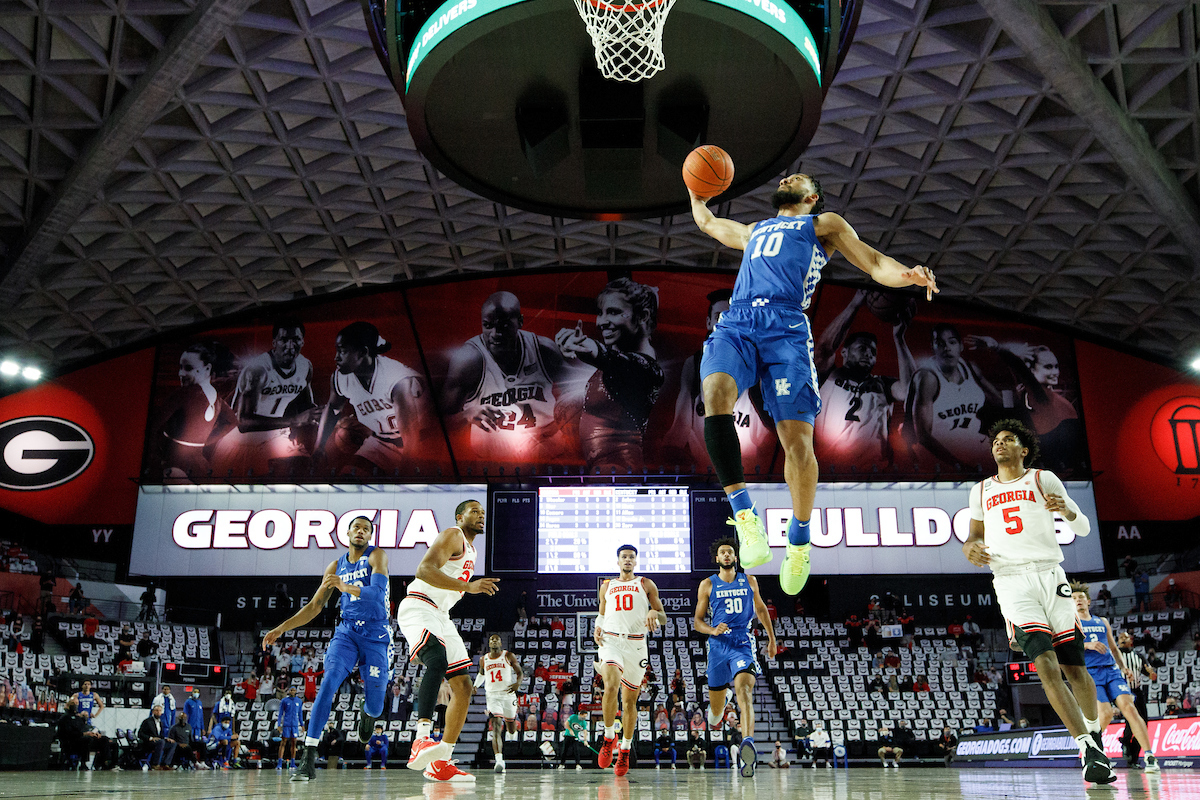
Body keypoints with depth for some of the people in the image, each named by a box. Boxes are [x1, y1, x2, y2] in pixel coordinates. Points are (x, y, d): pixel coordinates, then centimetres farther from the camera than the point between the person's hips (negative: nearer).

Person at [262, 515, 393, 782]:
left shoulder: (376, 556, -5)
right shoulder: (336, 566, 10)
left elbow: (377, 592, -21)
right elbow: (314, 606, 15)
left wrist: (346, 587, -39)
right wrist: (282, 628, 6)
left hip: (376, 636, -3)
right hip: (347, 632, 3)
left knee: (375, 707, -3)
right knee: (328, 683, -22)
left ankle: (367, 713, 38)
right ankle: (308, 757, -24)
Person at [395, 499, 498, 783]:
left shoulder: (471, 549, 23)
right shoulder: (453, 536, -7)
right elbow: (424, 570, -23)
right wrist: (468, 586, -30)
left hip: (441, 615, 10)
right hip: (418, 608, -10)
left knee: (463, 686, 1)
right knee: (438, 660, -36)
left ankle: (440, 763, 4)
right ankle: (422, 741, -43)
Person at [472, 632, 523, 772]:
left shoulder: (509, 656, 1)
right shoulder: (483, 659, 8)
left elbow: (520, 672, 2)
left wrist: (518, 682, -19)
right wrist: (475, 685, 10)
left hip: (508, 694, 0)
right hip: (492, 696, 0)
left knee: (511, 730, 10)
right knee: (496, 727, -19)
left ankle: (509, 728, 50)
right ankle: (499, 760, -27)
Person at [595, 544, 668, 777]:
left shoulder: (646, 584, 11)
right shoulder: (607, 586, 17)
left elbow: (663, 618, 9)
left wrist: (654, 613, -14)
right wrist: (597, 629, 4)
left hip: (636, 643, 0)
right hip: (611, 641, 0)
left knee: (629, 700, 5)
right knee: (611, 686, -26)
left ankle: (625, 751, 21)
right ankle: (609, 736, -6)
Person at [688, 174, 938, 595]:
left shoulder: (825, 224, 26)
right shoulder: (753, 231, 40)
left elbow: (874, 263, 13)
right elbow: (707, 221, 57)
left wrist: (907, 274, -6)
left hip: (785, 326, -3)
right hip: (735, 323, 3)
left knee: (797, 443, -16)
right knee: (715, 395, -30)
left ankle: (799, 538, 5)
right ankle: (744, 513, -26)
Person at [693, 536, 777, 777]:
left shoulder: (749, 581, 10)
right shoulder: (708, 585, 6)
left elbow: (760, 609, 25)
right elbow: (697, 620, 6)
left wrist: (772, 638, 28)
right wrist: (712, 630, -15)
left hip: (743, 646, -1)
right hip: (718, 647, 1)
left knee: (744, 691, -27)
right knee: (716, 707, 12)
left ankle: (747, 743, -42)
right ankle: (720, 703, 50)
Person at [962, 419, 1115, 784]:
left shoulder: (1043, 479, 11)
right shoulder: (981, 491, 18)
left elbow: (1084, 529, 8)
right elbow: (975, 534, 26)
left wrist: (1065, 510, -15)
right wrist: (969, 548, 1)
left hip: (1050, 576, 0)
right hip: (1011, 583, 1)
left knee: (1074, 667, 2)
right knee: (1046, 666, -16)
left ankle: (1094, 730, 29)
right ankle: (1089, 749, -14)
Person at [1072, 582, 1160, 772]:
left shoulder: (1102, 622, 23)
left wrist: (1124, 668, 10)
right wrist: (1087, 645, -19)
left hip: (1111, 670, 4)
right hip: (1090, 673, -4)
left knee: (1129, 708, -17)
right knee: (1105, 714, -20)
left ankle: (1149, 756, -17)